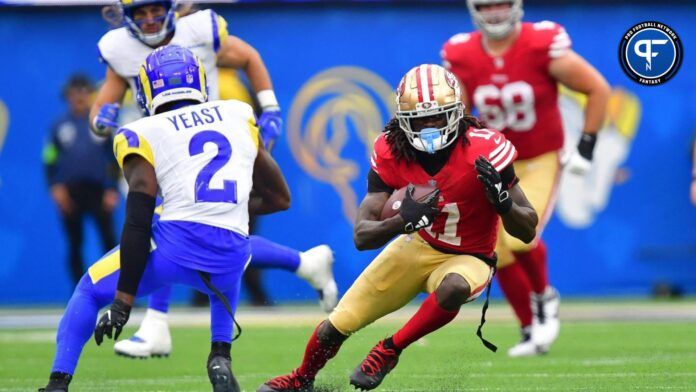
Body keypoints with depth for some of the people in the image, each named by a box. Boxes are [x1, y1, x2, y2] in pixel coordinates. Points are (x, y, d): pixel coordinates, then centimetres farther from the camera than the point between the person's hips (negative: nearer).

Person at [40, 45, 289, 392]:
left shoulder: (144, 135, 7)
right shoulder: (240, 116, 20)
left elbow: (138, 224, -3)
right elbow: (280, 198, 24)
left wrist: (124, 299, -3)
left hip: (176, 242, -3)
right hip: (230, 257, 3)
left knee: (90, 291, 22)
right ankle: (220, 358, 18)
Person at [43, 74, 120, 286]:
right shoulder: (60, 126, 7)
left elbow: (114, 157, 6)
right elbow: (50, 159, 8)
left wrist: (112, 189, -2)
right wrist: (56, 187, -4)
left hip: (98, 190, -1)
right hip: (69, 192, 1)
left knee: (109, 240, -11)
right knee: (74, 244, 2)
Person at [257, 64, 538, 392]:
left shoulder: (484, 152, -27)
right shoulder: (392, 153, -17)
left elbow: (527, 231, -19)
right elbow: (361, 236, -18)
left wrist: (502, 201, -41)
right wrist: (402, 221, -40)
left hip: (467, 257, -3)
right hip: (418, 246, 3)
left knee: (454, 287, -40)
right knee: (337, 325, 1)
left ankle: (388, 351, -14)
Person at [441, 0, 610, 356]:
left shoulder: (543, 47, -19)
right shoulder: (461, 58, -8)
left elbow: (598, 89, -10)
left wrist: (586, 147, -11)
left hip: (541, 162, -4)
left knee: (520, 238, -23)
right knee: (500, 254, 2)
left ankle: (544, 297, 8)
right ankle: (531, 333, 20)